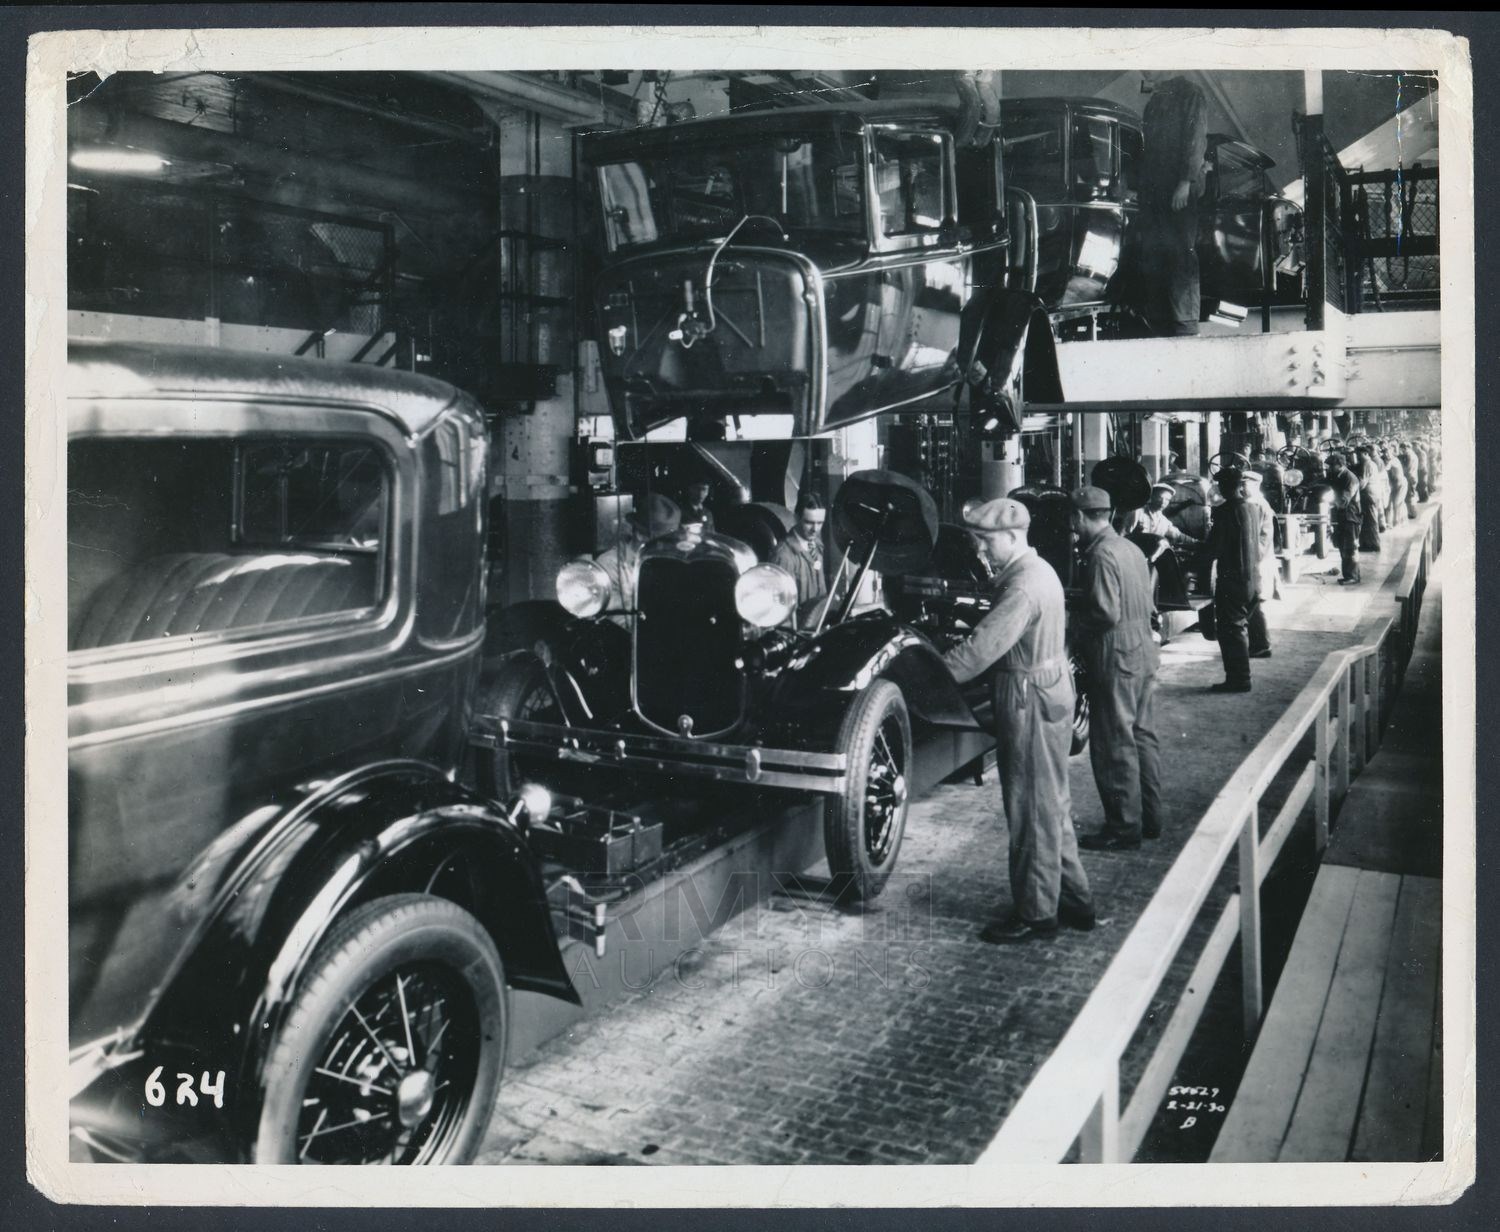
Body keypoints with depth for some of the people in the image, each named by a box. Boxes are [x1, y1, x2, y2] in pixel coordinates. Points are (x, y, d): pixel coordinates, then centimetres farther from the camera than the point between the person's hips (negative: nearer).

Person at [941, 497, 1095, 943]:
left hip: (1031, 701, -10)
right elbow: (991, 636, 15)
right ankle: (1074, 898, 28)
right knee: (1052, 803, 18)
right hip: (1050, 690, 10)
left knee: (1033, 807, 0)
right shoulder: (1037, 569, 11)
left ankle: (1036, 913, 10)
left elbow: (982, 647, -27)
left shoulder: (1023, 586, -22)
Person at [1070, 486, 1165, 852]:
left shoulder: (1101, 555, -18)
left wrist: (1073, 619, -7)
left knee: (1114, 745, -2)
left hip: (1116, 661, -10)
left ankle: (1123, 828, 4)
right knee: (1141, 735, 16)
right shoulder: (1130, 548, 11)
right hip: (1143, 653, 10)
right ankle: (1149, 817, 26)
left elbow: (1106, 613, -24)